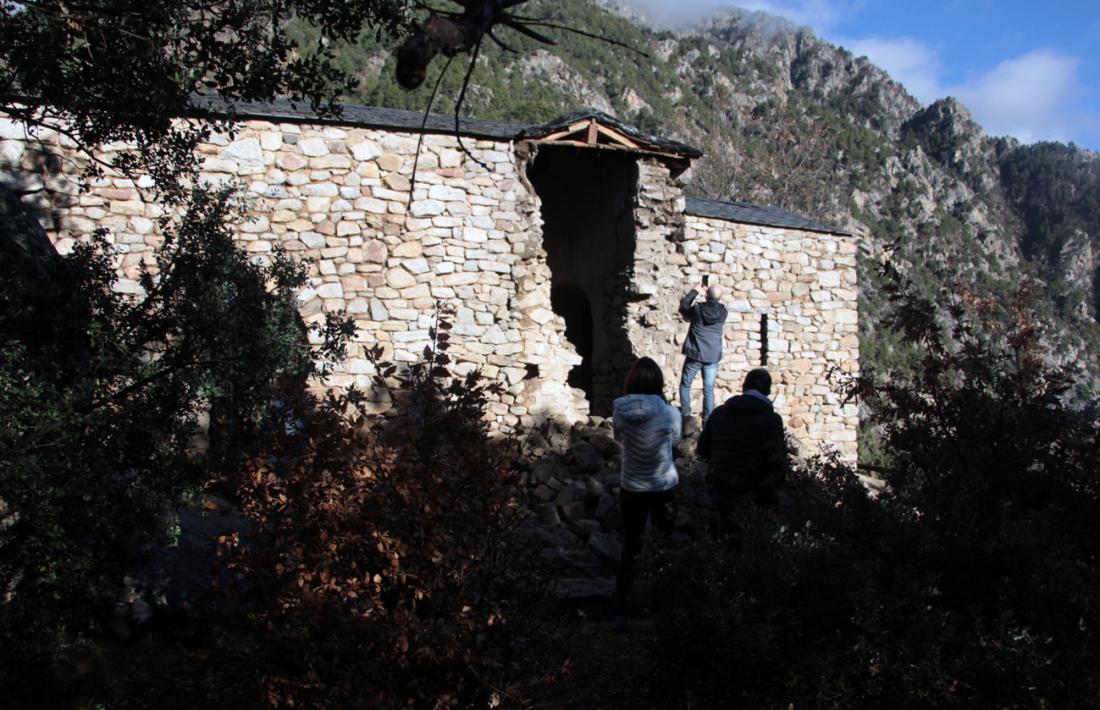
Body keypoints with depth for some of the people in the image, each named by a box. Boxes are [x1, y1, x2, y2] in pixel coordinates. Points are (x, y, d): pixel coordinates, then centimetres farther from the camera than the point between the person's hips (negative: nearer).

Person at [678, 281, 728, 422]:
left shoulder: (697, 309, -11)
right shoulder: (723, 312, -4)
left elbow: (683, 309, 9)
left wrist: (693, 292, 15)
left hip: (695, 354, -2)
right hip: (713, 356, 2)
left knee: (685, 385, 11)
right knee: (709, 389, 7)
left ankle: (685, 415, 6)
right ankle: (707, 420, 6)